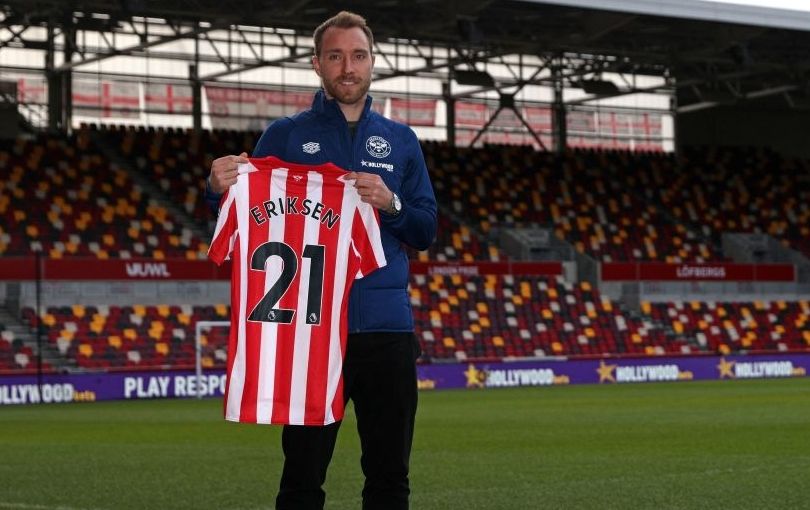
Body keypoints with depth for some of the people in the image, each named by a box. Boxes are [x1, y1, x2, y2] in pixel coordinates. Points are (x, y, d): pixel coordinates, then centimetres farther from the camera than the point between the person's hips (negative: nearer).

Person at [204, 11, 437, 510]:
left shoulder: (400, 140, 12)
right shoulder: (286, 136, 6)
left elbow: (426, 231, 9)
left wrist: (392, 204, -11)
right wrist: (220, 188, -19)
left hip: (387, 327, 2)